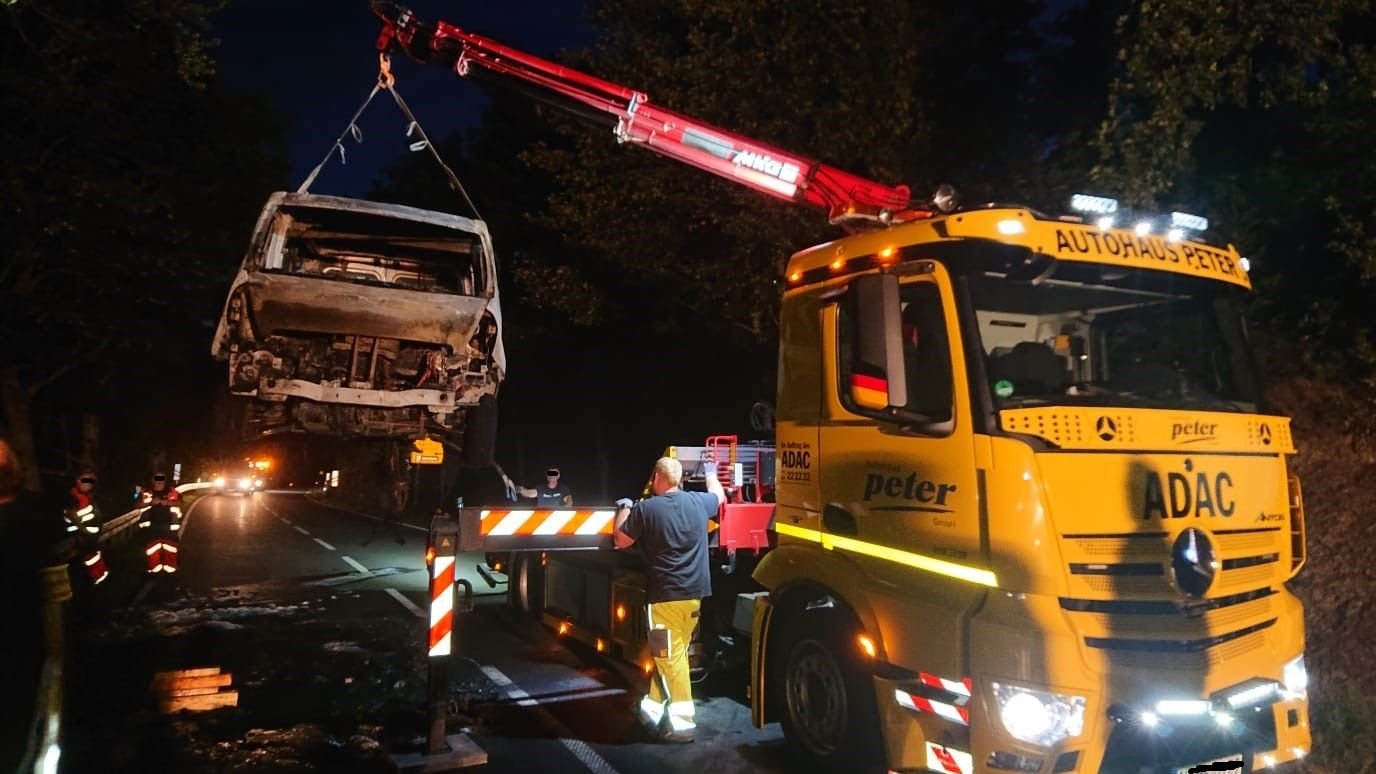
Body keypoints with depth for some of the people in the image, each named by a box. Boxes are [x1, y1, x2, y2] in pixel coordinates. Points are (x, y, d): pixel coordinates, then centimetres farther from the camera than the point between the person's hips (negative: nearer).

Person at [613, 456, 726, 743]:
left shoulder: (645, 509, -9)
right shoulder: (698, 502, 5)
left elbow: (620, 541, 3)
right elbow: (719, 494, 28)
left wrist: (624, 509, 18)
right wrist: (710, 473, 47)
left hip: (666, 595, -6)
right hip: (694, 593, 6)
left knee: (670, 657, -1)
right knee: (667, 653, 16)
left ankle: (681, 722, -1)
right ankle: (653, 708, 26)